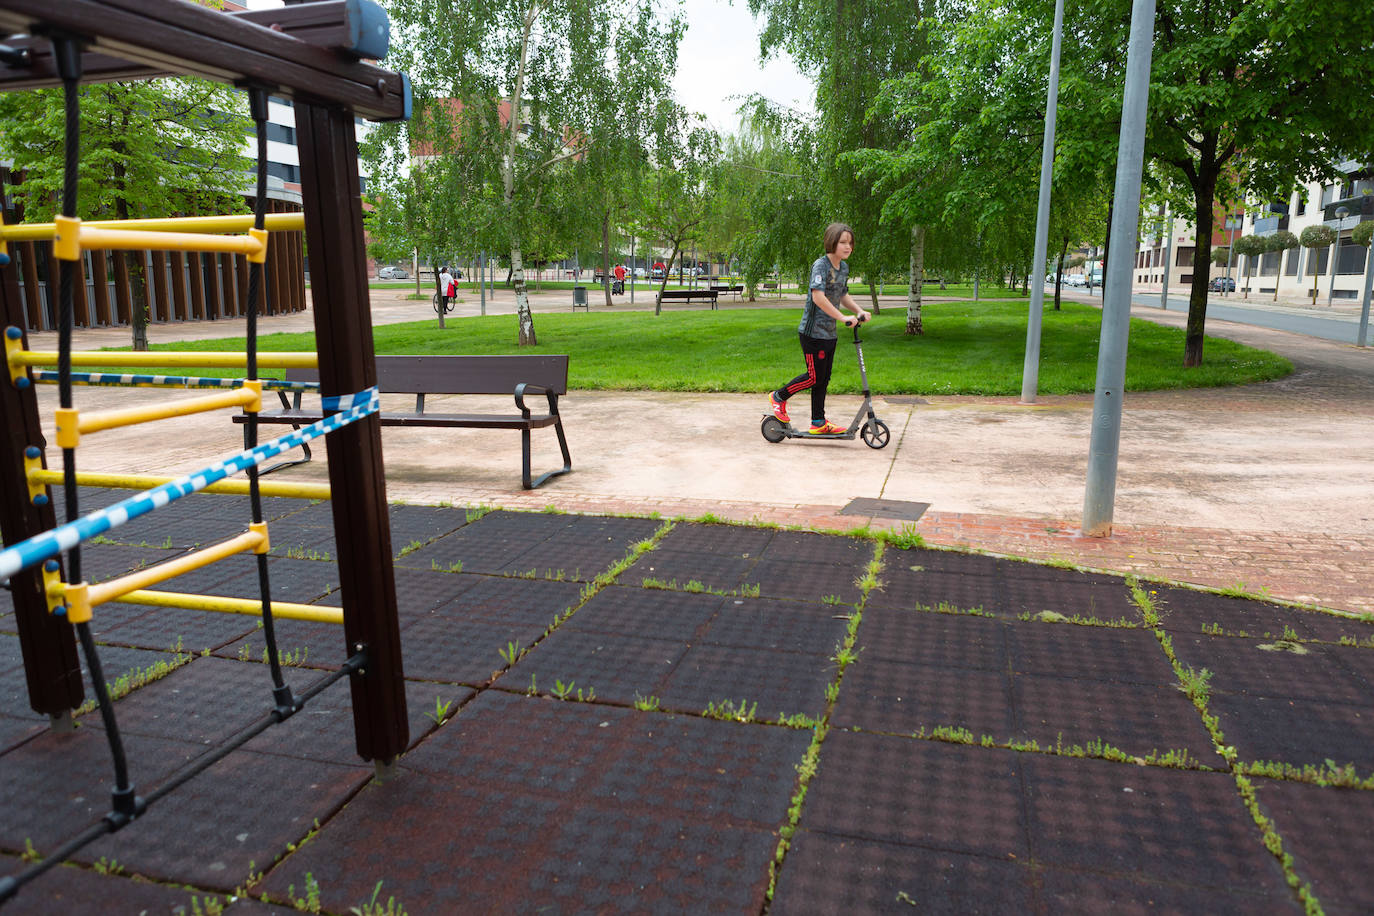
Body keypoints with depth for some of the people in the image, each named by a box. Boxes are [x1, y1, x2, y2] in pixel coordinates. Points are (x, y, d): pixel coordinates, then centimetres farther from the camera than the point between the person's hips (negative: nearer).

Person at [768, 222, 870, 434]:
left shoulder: (844, 267, 10)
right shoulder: (821, 265, -17)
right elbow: (818, 297, -28)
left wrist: (859, 311, 8)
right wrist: (842, 317, -29)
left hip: (829, 333, 8)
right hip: (813, 331, -8)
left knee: (824, 378, 11)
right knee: (814, 377, -4)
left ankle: (818, 423, 19)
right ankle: (778, 397, 17)